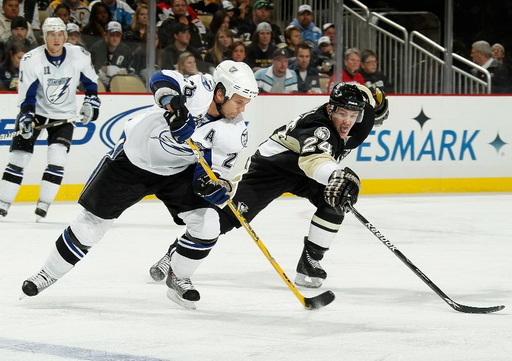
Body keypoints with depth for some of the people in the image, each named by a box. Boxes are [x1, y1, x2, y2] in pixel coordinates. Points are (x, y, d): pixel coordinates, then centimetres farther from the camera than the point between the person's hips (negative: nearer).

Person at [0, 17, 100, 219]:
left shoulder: (80, 56, -13)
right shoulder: (31, 60, -18)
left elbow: (90, 80, 6)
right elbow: (26, 94, -15)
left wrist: (91, 103, 0)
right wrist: (26, 118, -26)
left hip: (64, 115, 1)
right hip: (36, 111, -1)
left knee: (57, 160, -14)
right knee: (18, 157, -2)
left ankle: (43, 205, -5)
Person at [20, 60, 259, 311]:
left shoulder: (234, 132, -14)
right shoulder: (199, 90, -28)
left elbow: (216, 168, -10)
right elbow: (163, 81, -41)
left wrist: (212, 182, -31)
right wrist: (173, 102, -60)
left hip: (178, 172, 4)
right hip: (133, 159, -4)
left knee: (206, 226, -12)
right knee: (92, 221, 1)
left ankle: (177, 278, 13)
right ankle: (49, 273, 20)